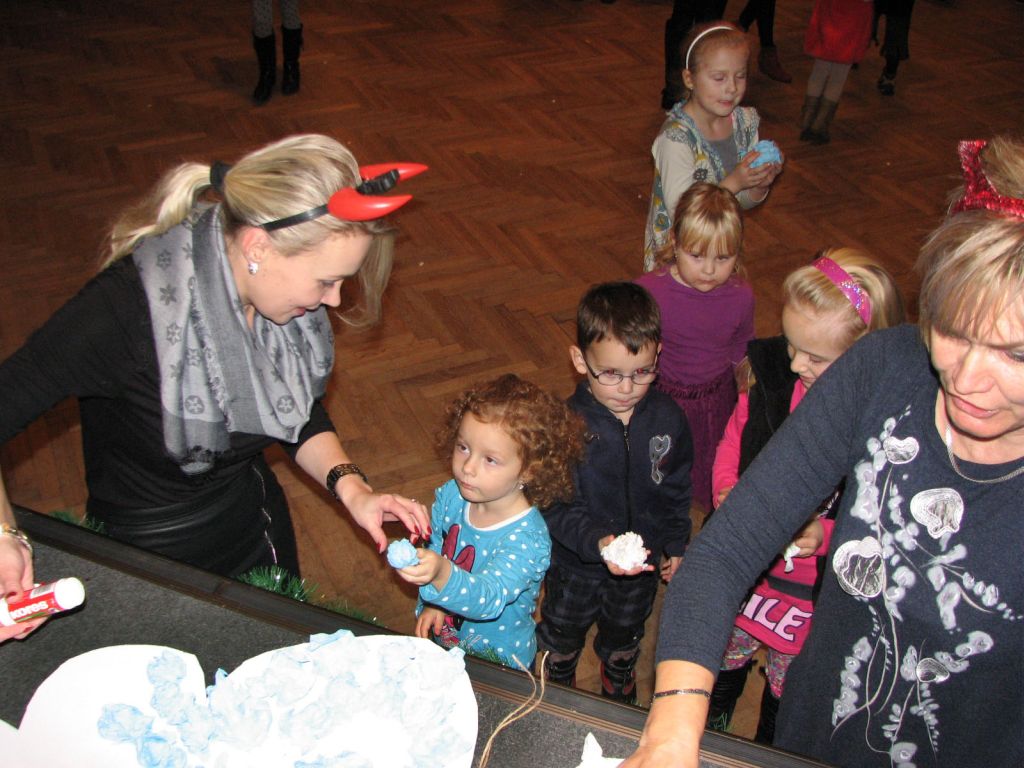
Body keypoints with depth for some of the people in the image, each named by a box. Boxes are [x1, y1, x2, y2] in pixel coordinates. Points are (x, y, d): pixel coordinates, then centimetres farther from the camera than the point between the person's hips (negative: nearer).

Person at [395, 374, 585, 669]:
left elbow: (490, 598, -46)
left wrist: (442, 574, -64)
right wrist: (432, 603, -11)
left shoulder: (527, 538, -34)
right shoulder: (451, 496, -15)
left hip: (499, 660, -5)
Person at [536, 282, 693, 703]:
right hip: (576, 565, -2)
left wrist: (675, 544, 6)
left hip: (642, 566, 3)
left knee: (624, 637, 32)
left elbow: (678, 489, -2)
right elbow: (553, 506, -28)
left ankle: (619, 690, 64)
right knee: (562, 637, 27)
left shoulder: (668, 419, -19)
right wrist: (596, 541, -42)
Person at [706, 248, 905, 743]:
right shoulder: (771, 372, -15)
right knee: (724, 656, 29)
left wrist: (826, 535, -31)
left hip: (814, 588, -4)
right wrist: (726, 489, -13)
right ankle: (706, 733, 61)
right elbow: (734, 439, 3)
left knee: (789, 686, 24)